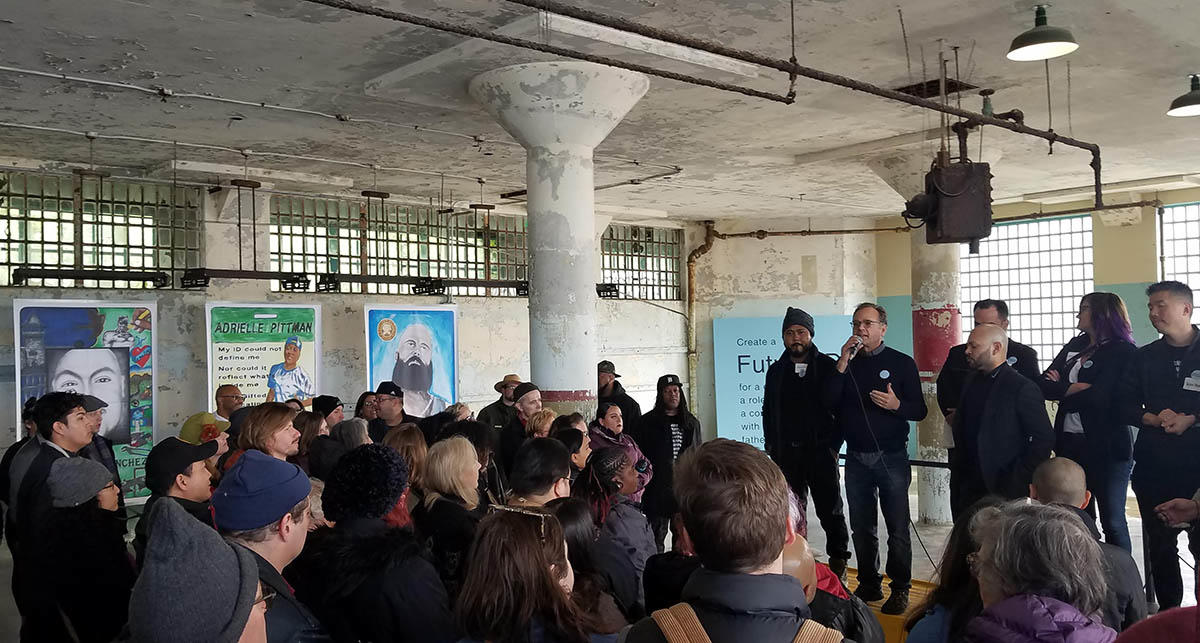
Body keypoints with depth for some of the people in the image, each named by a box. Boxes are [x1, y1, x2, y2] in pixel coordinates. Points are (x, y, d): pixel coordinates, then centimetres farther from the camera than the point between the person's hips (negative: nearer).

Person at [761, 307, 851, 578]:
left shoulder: (828, 367, 0)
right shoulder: (776, 371, 10)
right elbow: (768, 411, 17)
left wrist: (834, 445, -6)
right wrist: (771, 446, 9)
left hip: (820, 451, -3)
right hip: (786, 454, 3)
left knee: (830, 510, 4)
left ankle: (838, 562, 18)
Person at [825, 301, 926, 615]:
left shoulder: (902, 363, 0)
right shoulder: (847, 363, 8)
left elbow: (919, 411, -1)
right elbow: (829, 403, -5)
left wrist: (897, 405, -22)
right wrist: (842, 363, -12)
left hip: (891, 457, -3)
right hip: (856, 459, 3)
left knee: (898, 528, 1)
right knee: (861, 527, 11)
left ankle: (900, 589, 12)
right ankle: (869, 585, 23)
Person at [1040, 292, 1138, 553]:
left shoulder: (1124, 352, -7)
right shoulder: (1076, 345, 13)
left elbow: (1099, 397, -20)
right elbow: (1044, 385, 3)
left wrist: (1061, 390, -5)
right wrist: (1074, 388, -15)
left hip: (1106, 446, -6)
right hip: (1070, 443, 7)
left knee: (1112, 522, 2)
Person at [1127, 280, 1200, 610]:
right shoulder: (1146, 357, 10)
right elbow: (1127, 406, 8)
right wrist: (1154, 419, -9)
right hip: (1153, 465, 4)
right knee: (1159, 545, 10)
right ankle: (1168, 613, 23)